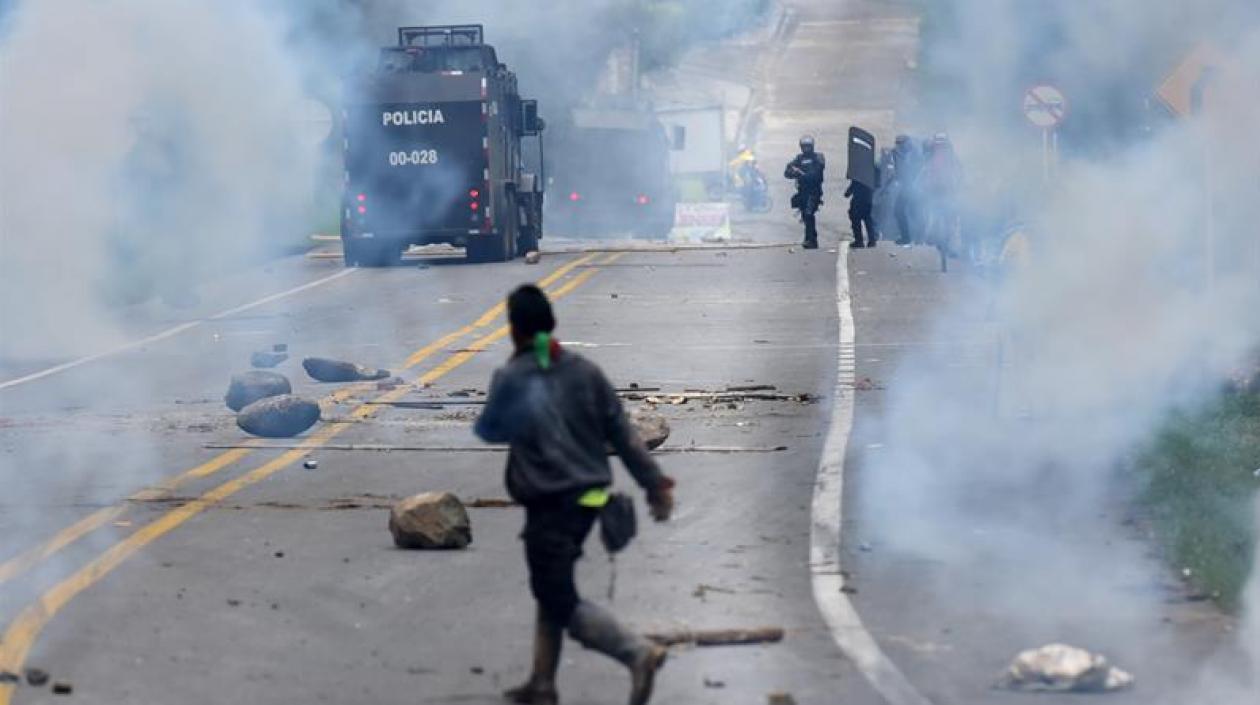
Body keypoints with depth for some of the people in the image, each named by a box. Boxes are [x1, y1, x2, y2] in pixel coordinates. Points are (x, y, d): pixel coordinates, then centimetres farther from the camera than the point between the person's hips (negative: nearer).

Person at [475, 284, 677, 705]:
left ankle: (638, 653, -22)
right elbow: (622, 433, 3)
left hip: (549, 505, -7)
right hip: (589, 498, 7)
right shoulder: (584, 372, 4)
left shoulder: (511, 379, -10)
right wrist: (656, 484, 6)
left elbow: (489, 430, 3)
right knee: (550, 590, 21)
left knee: (561, 602, -3)